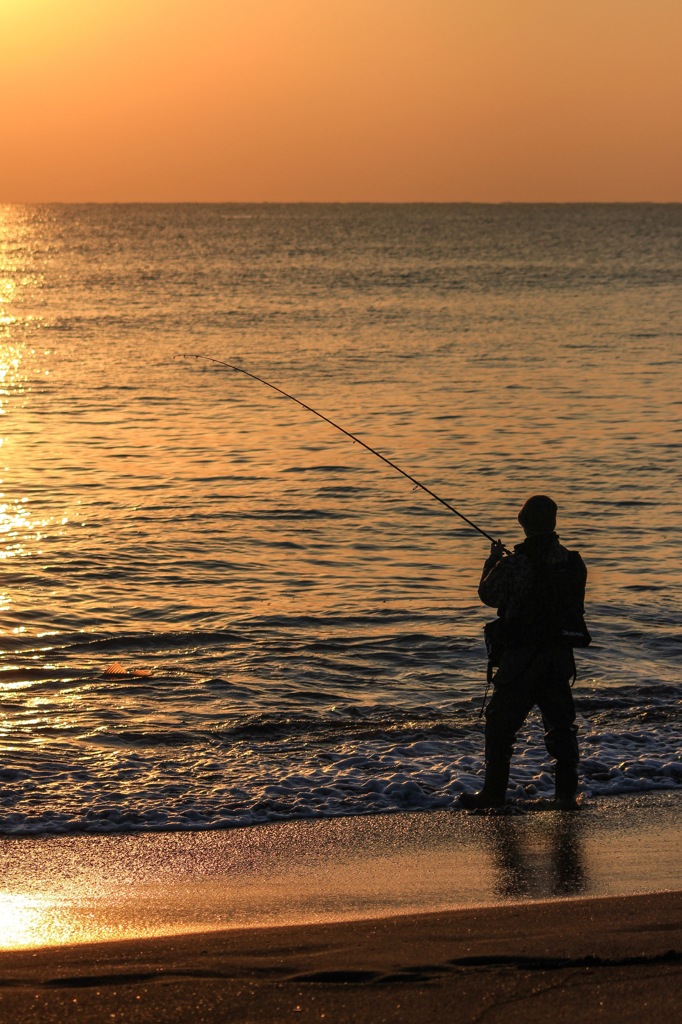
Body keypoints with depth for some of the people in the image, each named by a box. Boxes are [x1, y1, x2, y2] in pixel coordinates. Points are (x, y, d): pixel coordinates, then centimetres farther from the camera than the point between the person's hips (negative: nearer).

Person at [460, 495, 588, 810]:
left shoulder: (514, 564, -16)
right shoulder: (572, 563, -2)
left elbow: (488, 596, -1)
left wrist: (494, 561, 16)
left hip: (520, 658, -4)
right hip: (560, 658, 4)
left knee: (500, 724, 8)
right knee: (561, 724, 14)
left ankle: (493, 793, 11)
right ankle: (566, 792, 13)